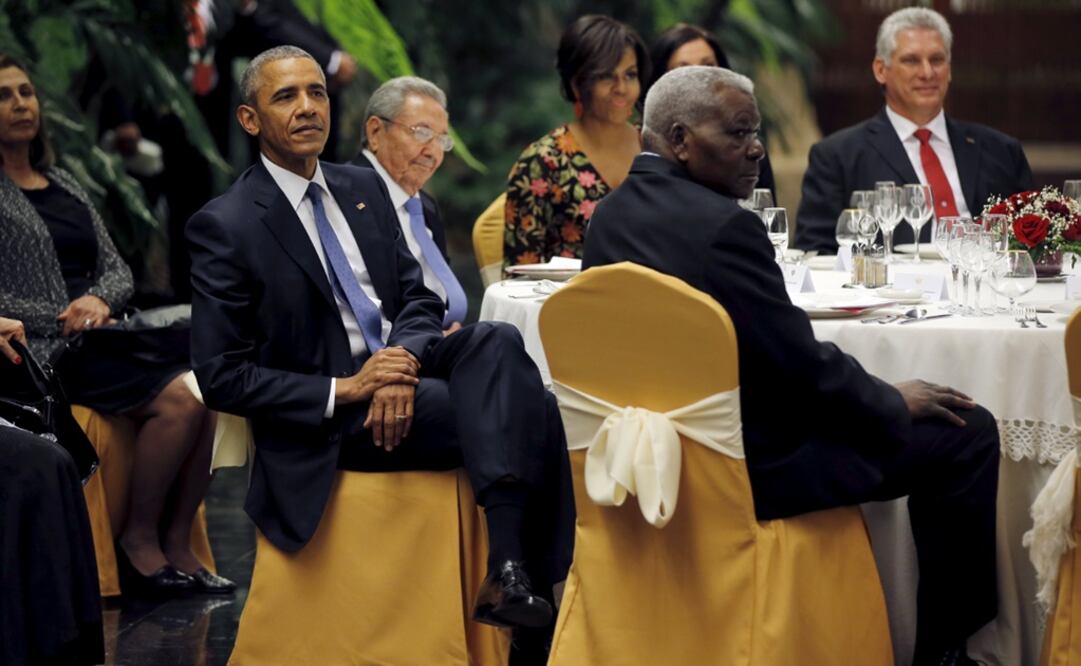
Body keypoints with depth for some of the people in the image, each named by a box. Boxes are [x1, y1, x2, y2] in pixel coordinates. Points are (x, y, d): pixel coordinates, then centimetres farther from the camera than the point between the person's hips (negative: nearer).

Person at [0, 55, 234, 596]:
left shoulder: (63, 184, 20)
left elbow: (116, 268, 17)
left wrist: (98, 300, -5)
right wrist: (65, 319, -15)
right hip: (44, 350, -7)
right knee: (177, 398, -25)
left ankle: (177, 543, -13)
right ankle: (139, 540, -11)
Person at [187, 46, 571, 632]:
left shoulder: (364, 188, 13)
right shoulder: (224, 226, -7)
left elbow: (420, 299, 12)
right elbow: (221, 378, -9)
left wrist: (404, 361, -12)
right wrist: (344, 389, -19)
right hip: (324, 420, -6)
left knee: (497, 341, -28)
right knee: (519, 410, -26)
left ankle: (509, 571, -37)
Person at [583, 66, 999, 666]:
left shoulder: (610, 215, 5)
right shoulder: (723, 226, -22)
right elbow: (802, 364, -18)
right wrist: (894, 401, -1)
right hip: (753, 465, -10)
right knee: (967, 433, 0)